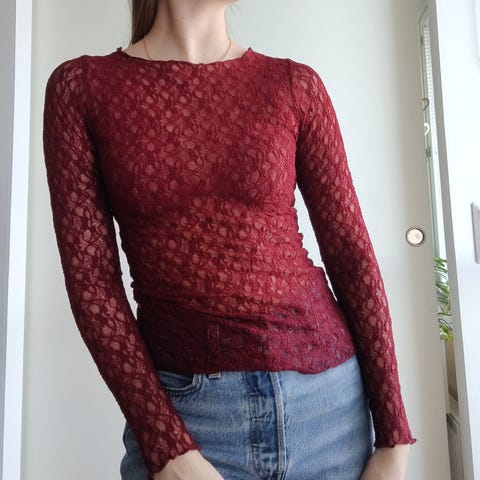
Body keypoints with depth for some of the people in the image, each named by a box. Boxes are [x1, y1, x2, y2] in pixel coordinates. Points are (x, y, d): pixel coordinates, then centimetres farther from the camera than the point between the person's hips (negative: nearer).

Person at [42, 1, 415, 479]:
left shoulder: (296, 84, 0)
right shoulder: (80, 85, -2)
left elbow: (351, 254, -2)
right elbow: (89, 275, -6)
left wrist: (393, 438, -3)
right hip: (179, 406, -1)